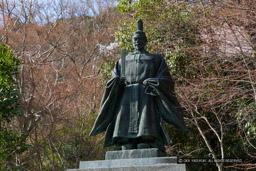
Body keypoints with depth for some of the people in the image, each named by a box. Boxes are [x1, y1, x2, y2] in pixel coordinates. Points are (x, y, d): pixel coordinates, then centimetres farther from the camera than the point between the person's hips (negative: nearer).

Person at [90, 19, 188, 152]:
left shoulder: (157, 59, 17)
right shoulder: (124, 61, 24)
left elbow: (167, 81, 7)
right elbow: (113, 83, 15)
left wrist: (151, 82, -12)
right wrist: (117, 81, -10)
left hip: (147, 99, -2)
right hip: (127, 99, 2)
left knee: (144, 142, -20)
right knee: (126, 140, -15)